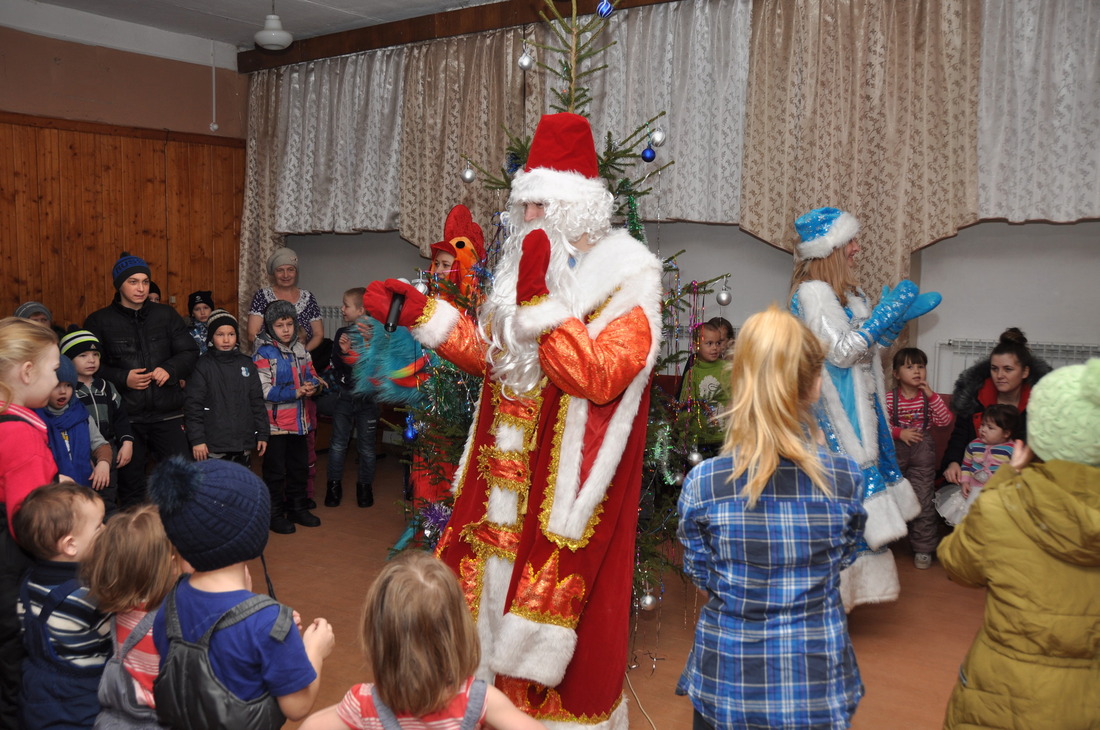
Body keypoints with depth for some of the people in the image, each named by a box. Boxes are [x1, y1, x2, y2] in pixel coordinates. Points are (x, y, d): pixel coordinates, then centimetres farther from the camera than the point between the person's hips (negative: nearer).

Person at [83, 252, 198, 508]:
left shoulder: (166, 315, 8)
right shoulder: (99, 321, 2)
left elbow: (190, 352, 7)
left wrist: (170, 369, -11)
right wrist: (122, 378, -16)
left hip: (168, 415, 1)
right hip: (125, 417, -1)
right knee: (131, 486, 10)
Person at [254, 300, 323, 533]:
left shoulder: (300, 350, 7)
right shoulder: (264, 354, -12)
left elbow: (311, 375, 14)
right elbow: (264, 391, -19)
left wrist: (311, 386, -10)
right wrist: (295, 392, -22)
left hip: (298, 420, 6)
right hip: (275, 423, -6)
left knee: (300, 466, 17)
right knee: (275, 470, 4)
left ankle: (297, 508, 32)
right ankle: (274, 513, 17)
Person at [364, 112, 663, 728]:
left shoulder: (628, 279, -10)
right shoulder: (528, 262, 12)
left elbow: (599, 378, -22)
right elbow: (490, 354, 17)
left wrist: (538, 298, -24)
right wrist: (419, 311, 8)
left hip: (566, 480, -6)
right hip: (509, 474, 7)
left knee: (557, 604, 3)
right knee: (494, 587, 14)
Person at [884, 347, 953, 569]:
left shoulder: (929, 397, -1)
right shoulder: (889, 398, -7)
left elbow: (945, 421, -12)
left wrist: (932, 395, -18)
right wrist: (899, 432, -24)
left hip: (922, 451, 0)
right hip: (895, 450, 0)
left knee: (923, 500, 1)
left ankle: (923, 549, 12)